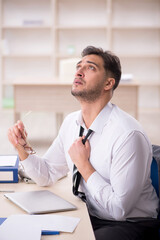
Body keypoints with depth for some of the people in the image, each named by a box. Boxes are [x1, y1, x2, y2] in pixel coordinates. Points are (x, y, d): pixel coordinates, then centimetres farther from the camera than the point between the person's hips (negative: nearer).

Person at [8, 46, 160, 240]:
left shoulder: (129, 135, -24)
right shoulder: (70, 122, 1)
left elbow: (119, 209, -23)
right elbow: (47, 175, 8)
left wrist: (83, 165, -19)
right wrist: (22, 147, -8)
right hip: (90, 216, 7)